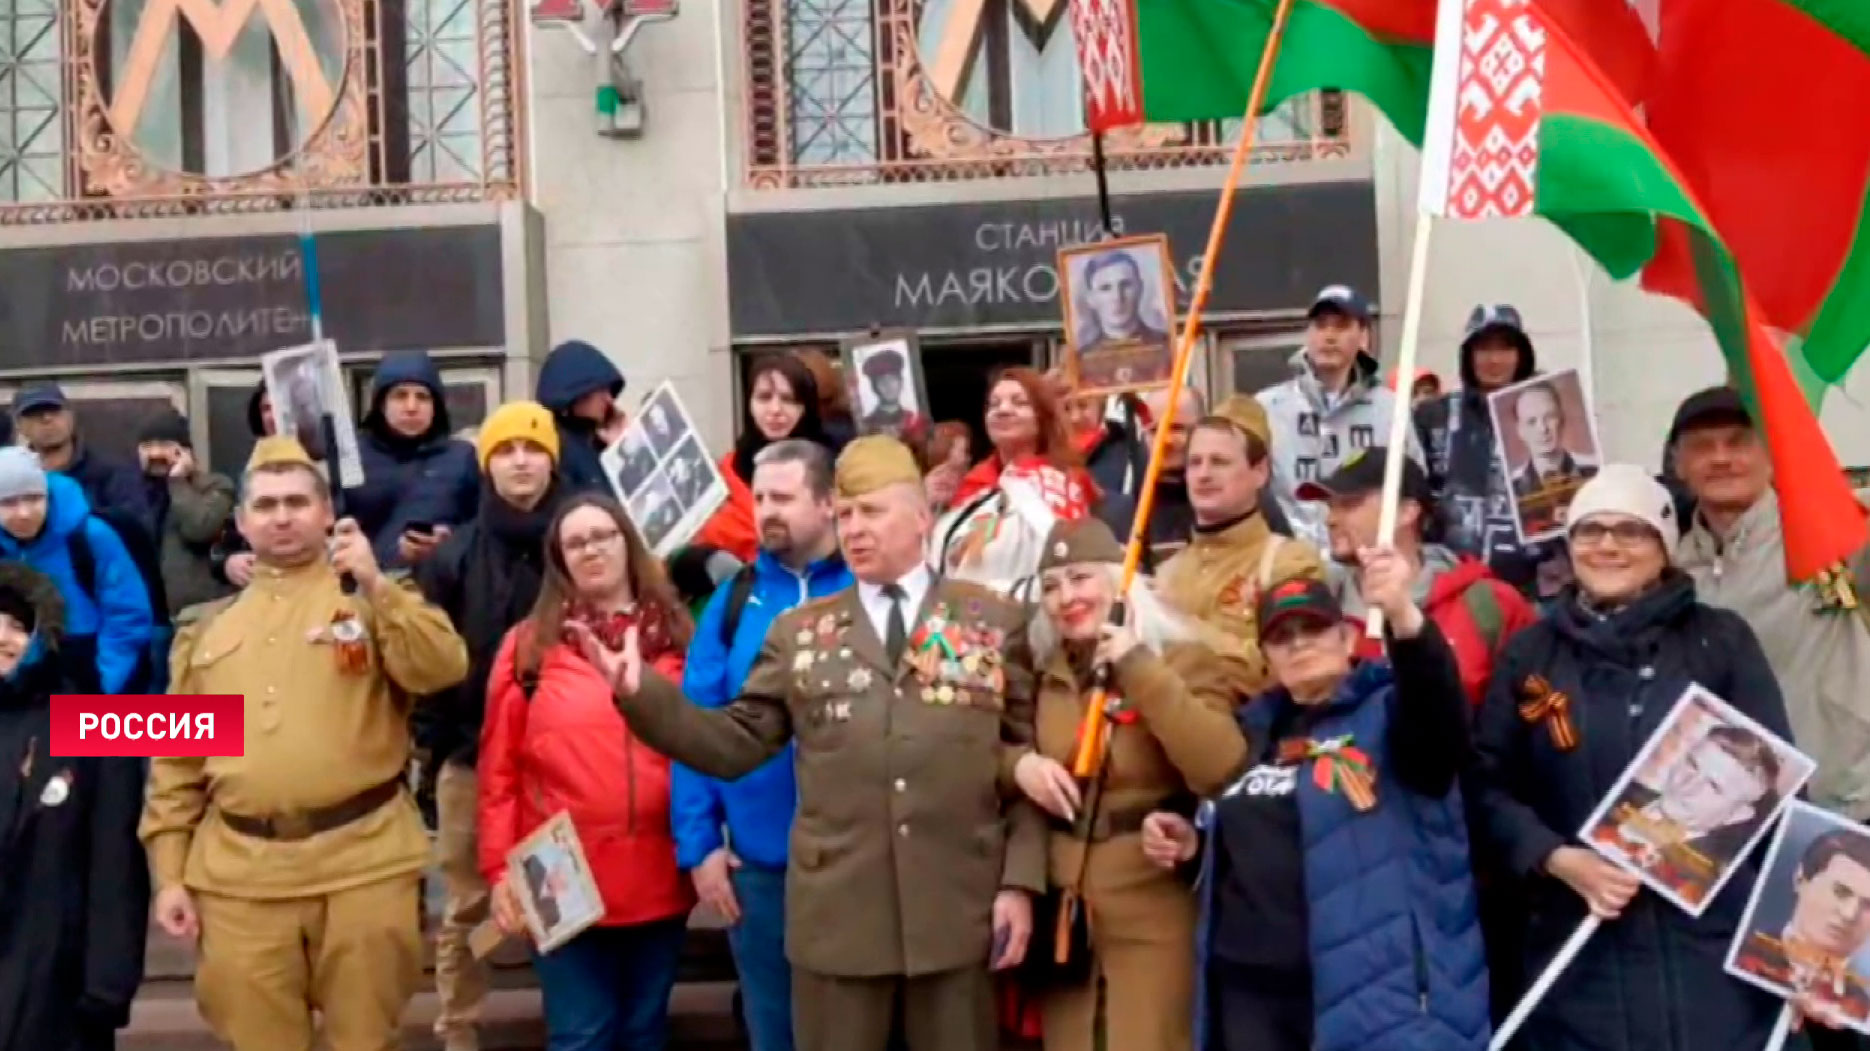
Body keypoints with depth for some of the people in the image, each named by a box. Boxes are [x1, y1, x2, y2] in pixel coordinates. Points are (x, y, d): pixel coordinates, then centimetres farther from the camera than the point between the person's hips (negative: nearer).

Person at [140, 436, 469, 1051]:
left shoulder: (376, 600, 5)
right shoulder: (206, 627, 13)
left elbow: (442, 671, -13)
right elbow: (176, 759, 13)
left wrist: (377, 587, -20)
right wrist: (169, 872, 8)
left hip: (364, 862, -2)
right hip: (238, 874, 3)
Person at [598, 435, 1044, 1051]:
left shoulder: (995, 622, 5)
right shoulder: (797, 633, 9)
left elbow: (1028, 756, 3)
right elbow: (736, 743, 5)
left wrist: (1020, 881, -3)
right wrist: (639, 691, -7)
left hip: (959, 910, 0)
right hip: (836, 914, 1)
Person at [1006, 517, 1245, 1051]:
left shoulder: (1181, 660, -5)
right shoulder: (1044, 672, 7)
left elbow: (1221, 769, -21)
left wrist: (1138, 668, -19)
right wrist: (1018, 764, -5)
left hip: (1152, 907, -4)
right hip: (1064, 906, 4)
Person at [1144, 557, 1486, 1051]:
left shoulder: (1389, 712, -3)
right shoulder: (1254, 729, 16)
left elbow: (1437, 702, -28)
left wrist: (1403, 617, -46)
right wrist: (1191, 842, 9)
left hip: (1376, 996, -6)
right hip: (1252, 991, 7)